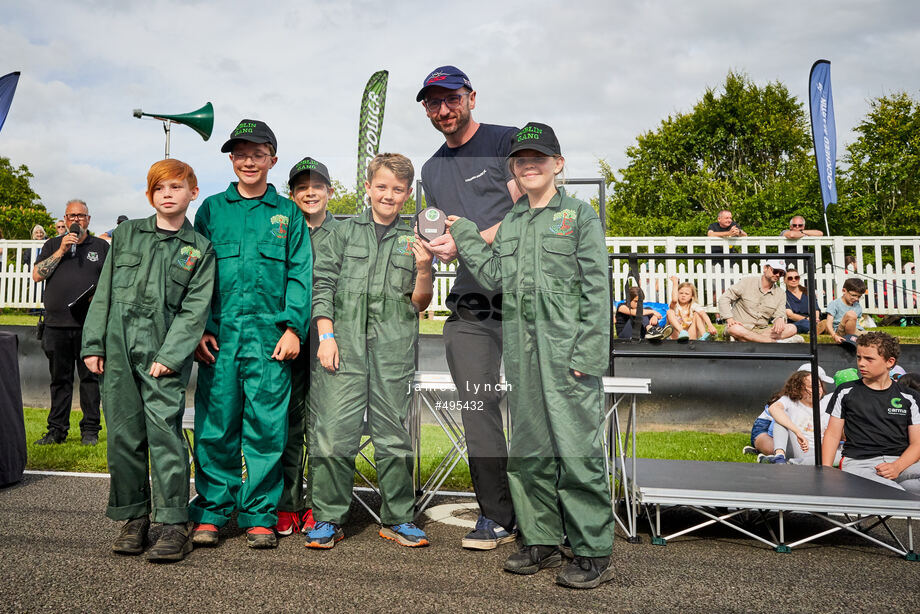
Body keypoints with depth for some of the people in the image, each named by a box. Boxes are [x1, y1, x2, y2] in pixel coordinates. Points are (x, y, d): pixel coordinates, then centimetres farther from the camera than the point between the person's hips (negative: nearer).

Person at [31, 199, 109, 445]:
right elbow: (37, 275, 4)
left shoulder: (101, 246, 12)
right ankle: (57, 430, 17)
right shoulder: (52, 245, 16)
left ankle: (90, 430, 6)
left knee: (90, 377, -1)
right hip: (57, 323, 2)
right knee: (60, 378, 8)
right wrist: (61, 251, -4)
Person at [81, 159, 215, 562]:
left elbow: (195, 308, -2)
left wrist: (169, 355, -12)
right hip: (118, 348, 3)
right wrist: (93, 344, 5)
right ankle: (134, 518, 20)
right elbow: (104, 292, 13)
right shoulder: (126, 234, 14)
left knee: (164, 431, -11)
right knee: (123, 434, 6)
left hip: (164, 352, -3)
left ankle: (174, 525, -4)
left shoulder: (200, 249, 6)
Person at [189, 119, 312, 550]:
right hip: (219, 335, 1)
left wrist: (293, 328, -6)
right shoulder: (212, 208, 13)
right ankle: (211, 512, 18)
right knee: (216, 425, 4)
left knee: (266, 428, 0)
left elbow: (299, 275, 5)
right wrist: (199, 328, -1)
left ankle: (260, 516, 13)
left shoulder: (288, 214, 11)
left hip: (270, 335, -1)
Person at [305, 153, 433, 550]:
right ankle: (329, 519, 14)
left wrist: (423, 269, -9)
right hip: (344, 345, 0)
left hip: (393, 350, 1)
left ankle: (397, 518, 19)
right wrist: (327, 336, -4)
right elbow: (323, 286, 6)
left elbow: (420, 304, 9)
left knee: (394, 435, 5)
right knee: (334, 434, -1)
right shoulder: (345, 232, 11)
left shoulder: (413, 240, 12)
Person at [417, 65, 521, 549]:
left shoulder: (508, 142, 2)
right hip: (468, 301, 5)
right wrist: (429, 244, 3)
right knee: (477, 406, 0)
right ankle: (496, 516, 10)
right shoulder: (431, 169, 21)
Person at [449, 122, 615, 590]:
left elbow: (597, 289, -5)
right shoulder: (508, 224, 18)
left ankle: (593, 551, 8)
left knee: (576, 446, -5)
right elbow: (495, 278, 7)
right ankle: (540, 540, 24)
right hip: (521, 351, 6)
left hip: (566, 350, -5)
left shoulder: (579, 215, 2)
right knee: (528, 447, 10)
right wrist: (462, 234, 7)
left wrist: (588, 352, -13)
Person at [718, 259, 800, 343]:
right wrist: (729, 319, -18)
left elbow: (780, 314, 7)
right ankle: (776, 342, -39)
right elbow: (724, 299, -3)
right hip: (741, 327, -4)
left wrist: (780, 319, -20)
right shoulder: (747, 282, 0)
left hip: (761, 330, 4)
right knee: (734, 329, -40)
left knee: (791, 329, -19)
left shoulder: (781, 294, 13)